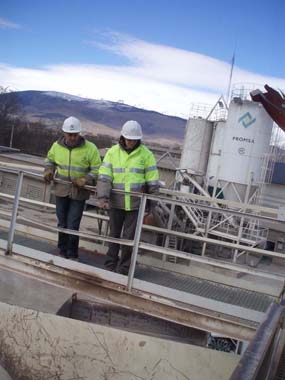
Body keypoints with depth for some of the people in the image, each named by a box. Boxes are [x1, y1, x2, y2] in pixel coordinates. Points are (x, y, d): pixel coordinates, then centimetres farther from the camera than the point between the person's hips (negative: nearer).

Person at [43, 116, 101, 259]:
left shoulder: (90, 148, -11)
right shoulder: (56, 146, 0)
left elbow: (97, 170, -7)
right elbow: (50, 160, 19)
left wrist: (85, 180, -21)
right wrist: (49, 170, 0)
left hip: (79, 192, -4)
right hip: (61, 190, 4)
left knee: (72, 226, -4)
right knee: (62, 224, 15)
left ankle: (72, 255, 14)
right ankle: (62, 252, 32)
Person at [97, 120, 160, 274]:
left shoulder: (146, 154, -3)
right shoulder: (112, 152, -1)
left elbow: (152, 181, 0)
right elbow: (104, 177, -6)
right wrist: (103, 197, -18)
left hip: (136, 203, -1)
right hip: (116, 202, 1)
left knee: (129, 237, 4)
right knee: (114, 234, 14)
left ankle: (123, 268, 19)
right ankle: (110, 264, 30)